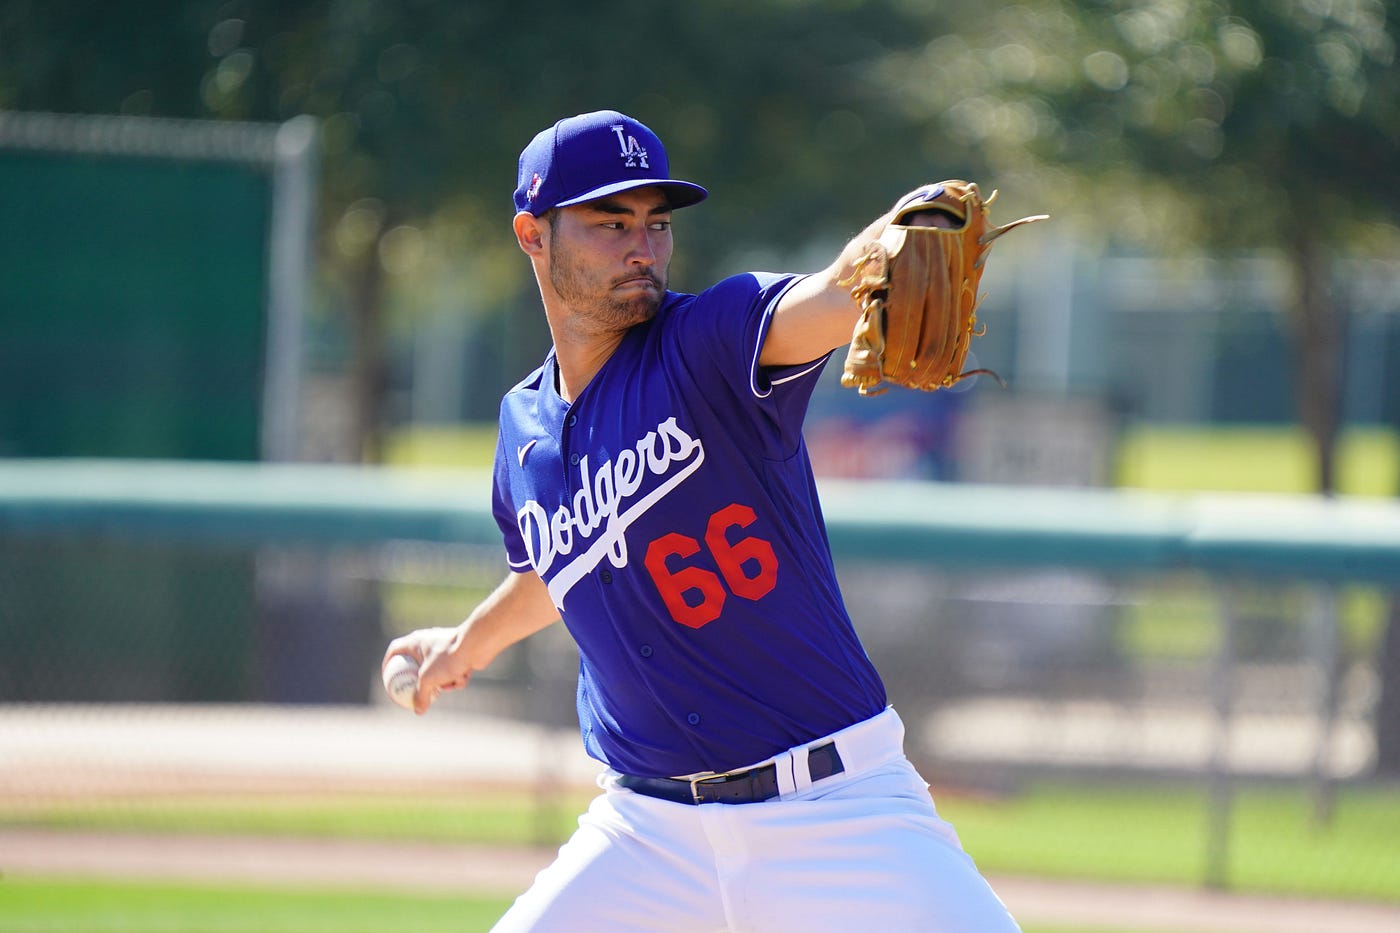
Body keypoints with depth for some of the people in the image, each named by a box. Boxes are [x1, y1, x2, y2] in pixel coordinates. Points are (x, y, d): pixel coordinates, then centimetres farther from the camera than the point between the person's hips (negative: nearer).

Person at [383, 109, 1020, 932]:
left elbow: (834, 296, -32)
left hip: (841, 809, -5)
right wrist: (471, 643, 50)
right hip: (650, 830, 5)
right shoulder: (526, 430, 9)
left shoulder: (709, 341, -8)